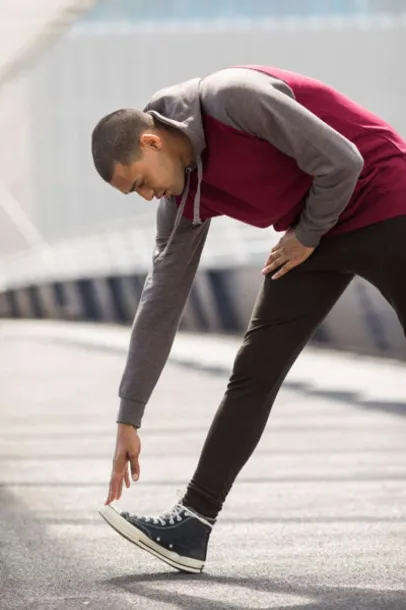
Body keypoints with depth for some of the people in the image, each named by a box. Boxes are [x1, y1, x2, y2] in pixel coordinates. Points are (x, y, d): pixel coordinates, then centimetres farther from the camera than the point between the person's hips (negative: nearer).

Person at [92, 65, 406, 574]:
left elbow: (340, 161, -25)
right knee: (253, 372, -1)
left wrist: (307, 236, -10)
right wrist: (129, 419, 2)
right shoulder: (185, 194, -2)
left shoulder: (232, 97, -25)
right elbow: (161, 301, 2)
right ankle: (193, 525, -3)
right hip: (313, 233, 7)